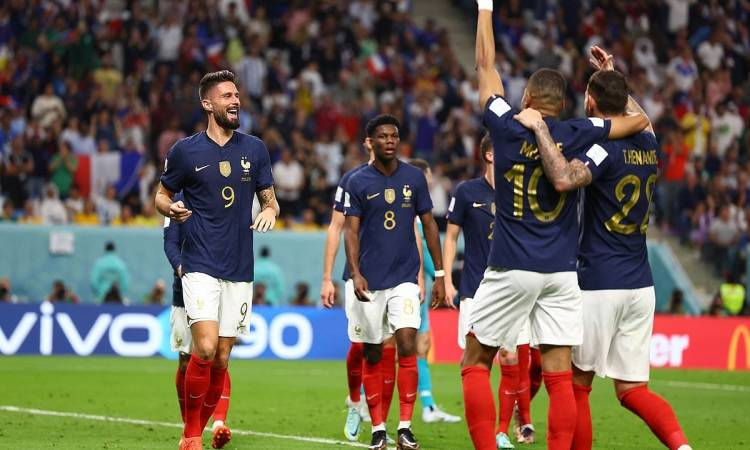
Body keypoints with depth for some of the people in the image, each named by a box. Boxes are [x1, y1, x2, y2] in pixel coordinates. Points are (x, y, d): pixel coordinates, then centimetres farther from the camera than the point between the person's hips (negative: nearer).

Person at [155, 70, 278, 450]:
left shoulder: (254, 149, 7)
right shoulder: (185, 150, -1)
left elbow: (269, 200, 16)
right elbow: (162, 194, 10)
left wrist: (269, 211, -8)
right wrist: (170, 208, -13)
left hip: (240, 270, 3)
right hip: (200, 266, -3)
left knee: (221, 360, 4)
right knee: (205, 348, -18)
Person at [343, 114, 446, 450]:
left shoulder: (414, 178, 3)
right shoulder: (358, 182, -1)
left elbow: (429, 225, 9)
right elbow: (351, 231, -4)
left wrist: (439, 274, 6)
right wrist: (355, 274, -17)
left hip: (405, 277, 0)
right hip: (370, 282, 0)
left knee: (407, 345, -14)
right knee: (372, 355, 5)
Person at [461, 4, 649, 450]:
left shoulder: (508, 127, -4)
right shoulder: (578, 134, 0)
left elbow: (486, 66, 10)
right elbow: (640, 121, 15)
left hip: (512, 270, -2)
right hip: (562, 271, 2)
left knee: (475, 363, 7)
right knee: (560, 375, 2)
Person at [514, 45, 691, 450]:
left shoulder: (605, 146, -13)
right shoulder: (648, 144, 9)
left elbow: (564, 178, -34)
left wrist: (539, 126, -25)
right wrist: (614, 76, 44)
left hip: (599, 284, -7)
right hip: (641, 284, 7)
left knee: (576, 383, 6)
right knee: (632, 390, 6)